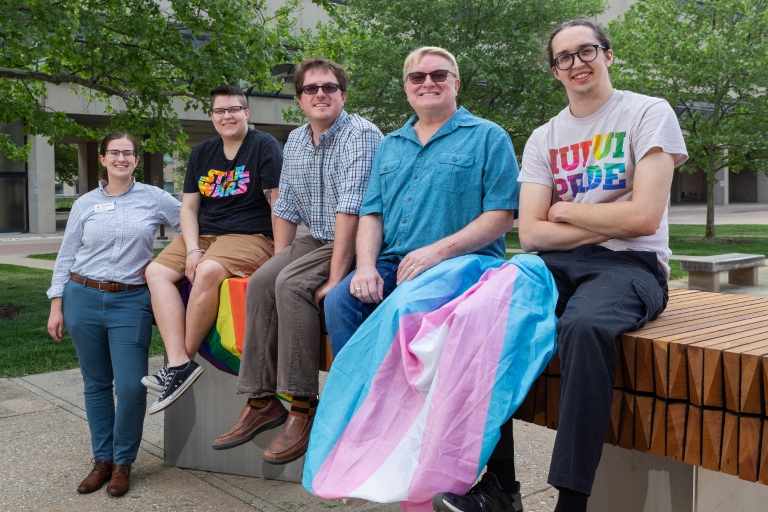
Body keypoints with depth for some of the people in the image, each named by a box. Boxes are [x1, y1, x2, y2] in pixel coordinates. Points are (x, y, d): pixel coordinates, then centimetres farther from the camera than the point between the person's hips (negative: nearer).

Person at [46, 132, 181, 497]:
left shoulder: (154, 198, 3)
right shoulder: (85, 204, 7)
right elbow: (66, 257, 10)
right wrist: (56, 306, 5)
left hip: (131, 302, -2)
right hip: (84, 298, 2)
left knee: (130, 387, -8)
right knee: (96, 384, 9)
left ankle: (123, 462, 13)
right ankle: (102, 459, 23)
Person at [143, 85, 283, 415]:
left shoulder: (264, 146, -3)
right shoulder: (202, 153, 15)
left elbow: (279, 204, -11)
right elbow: (189, 207, 11)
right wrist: (192, 249, -6)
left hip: (251, 237, -7)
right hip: (203, 235, 7)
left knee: (208, 271, -35)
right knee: (156, 271, -14)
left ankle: (186, 358, -19)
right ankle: (178, 364, -24)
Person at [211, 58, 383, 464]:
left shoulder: (360, 135, -14)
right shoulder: (295, 141, 11)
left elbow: (351, 207, -24)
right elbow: (285, 207, 14)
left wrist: (336, 275, -29)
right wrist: (279, 261, 2)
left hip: (355, 243, -7)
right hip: (315, 242, 7)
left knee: (291, 285, -28)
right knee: (261, 282, -14)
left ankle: (303, 407, -21)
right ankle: (261, 401, -9)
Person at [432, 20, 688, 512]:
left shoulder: (649, 113, 3)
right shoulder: (544, 138, 16)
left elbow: (644, 217, -10)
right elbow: (531, 234, 5)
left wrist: (564, 210, 1)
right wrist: (607, 224, -5)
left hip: (631, 264, -4)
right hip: (559, 266, 4)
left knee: (583, 326, -37)